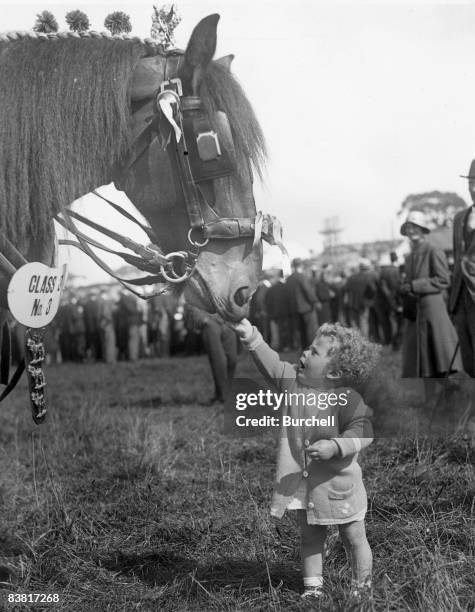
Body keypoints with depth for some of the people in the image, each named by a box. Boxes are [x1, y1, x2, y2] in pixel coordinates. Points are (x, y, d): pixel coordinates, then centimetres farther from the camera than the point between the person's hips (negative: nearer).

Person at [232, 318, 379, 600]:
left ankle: (362, 588, 28)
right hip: (302, 481, 5)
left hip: (338, 482, -5)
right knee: (310, 537, 15)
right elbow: (272, 364, -1)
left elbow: (362, 434, -22)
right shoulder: (293, 381, -4)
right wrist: (252, 338, -12)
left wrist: (335, 447, -33)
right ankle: (313, 588, 27)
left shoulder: (348, 399, -21)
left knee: (354, 537, 13)